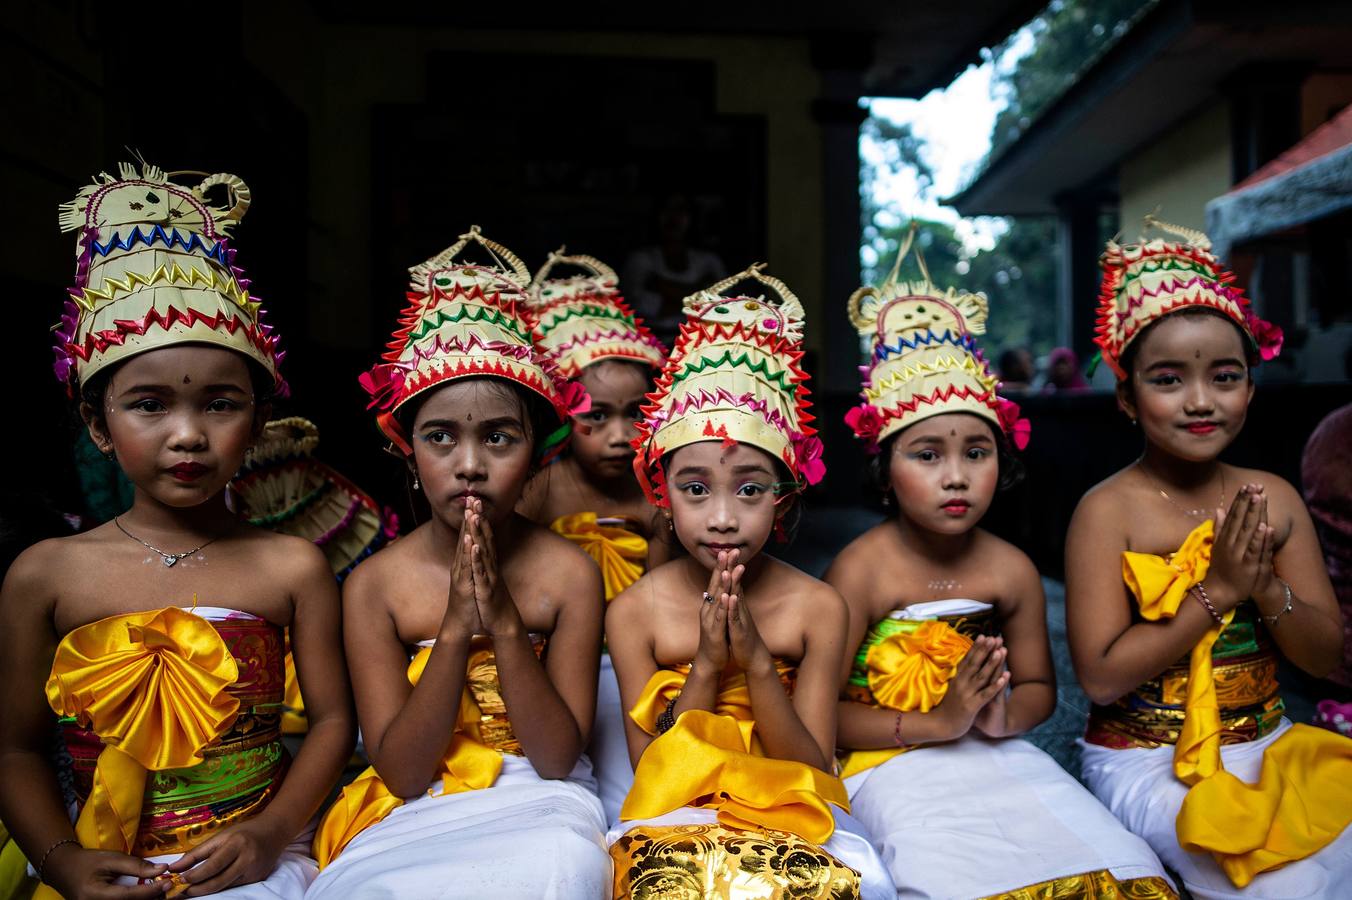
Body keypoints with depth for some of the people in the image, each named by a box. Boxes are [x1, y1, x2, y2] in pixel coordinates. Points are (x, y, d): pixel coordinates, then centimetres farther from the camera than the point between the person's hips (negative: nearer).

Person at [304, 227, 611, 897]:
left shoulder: (568, 574, -8)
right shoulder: (373, 586, -7)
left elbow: (557, 758, -9)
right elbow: (402, 772, -9)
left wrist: (504, 623, -22)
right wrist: (455, 630, -23)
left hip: (535, 804, 1)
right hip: (417, 813, 0)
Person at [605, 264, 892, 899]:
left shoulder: (817, 609, -7)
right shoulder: (634, 613, -7)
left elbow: (815, 769, -7)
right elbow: (651, 771, -5)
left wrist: (757, 662, -22)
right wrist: (707, 667, -19)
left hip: (791, 813, 1)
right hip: (675, 815, 0)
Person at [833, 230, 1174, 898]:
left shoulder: (1012, 570, 1)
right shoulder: (861, 570, -12)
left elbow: (1039, 686, 15)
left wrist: (1004, 714, -8)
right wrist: (937, 722, -16)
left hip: (999, 759, 5)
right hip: (894, 766, -5)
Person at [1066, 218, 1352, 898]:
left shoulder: (1275, 500, 0)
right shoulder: (1109, 511, -14)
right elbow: (1101, 676, -18)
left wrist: (1266, 589, -18)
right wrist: (1217, 591, -21)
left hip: (1264, 744, 5)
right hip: (1146, 760, -5)